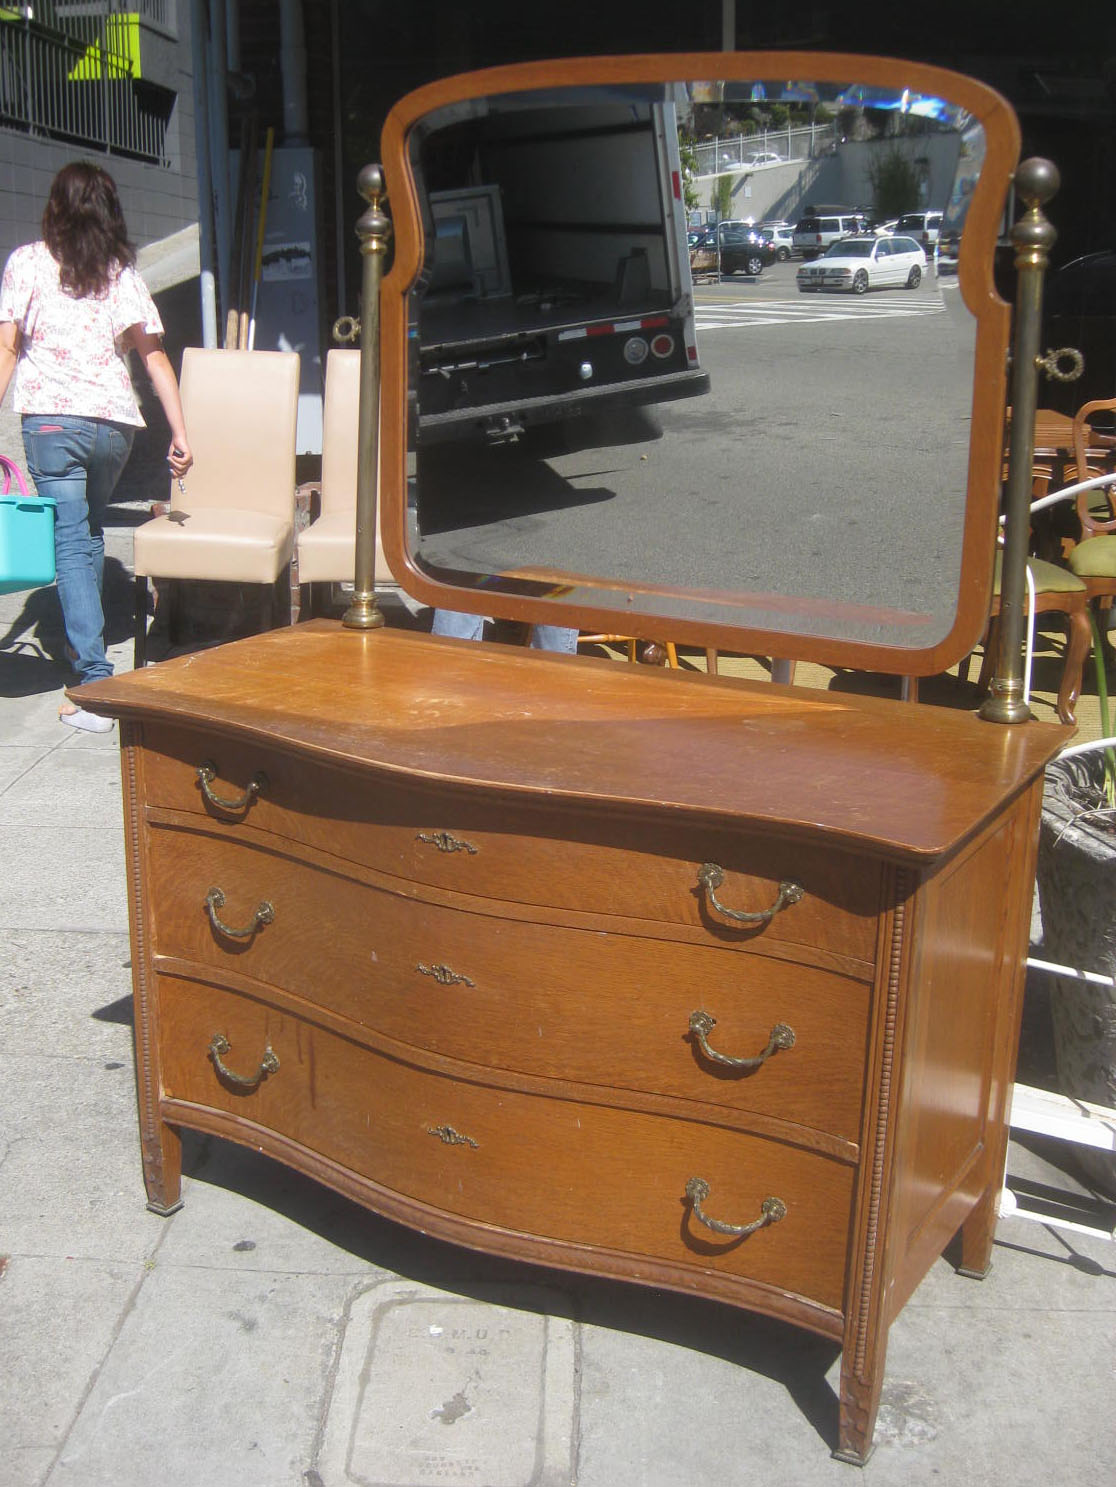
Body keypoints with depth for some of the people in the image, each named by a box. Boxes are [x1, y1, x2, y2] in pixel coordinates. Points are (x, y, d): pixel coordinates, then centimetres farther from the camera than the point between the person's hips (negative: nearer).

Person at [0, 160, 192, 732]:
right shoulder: (123, 273, 11)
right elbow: (154, 356, 5)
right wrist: (179, 433, 4)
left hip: (52, 417, -4)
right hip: (116, 421, 4)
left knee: (70, 543, -4)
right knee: (90, 533, 24)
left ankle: (96, 684, -13)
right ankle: (84, 643, 37)